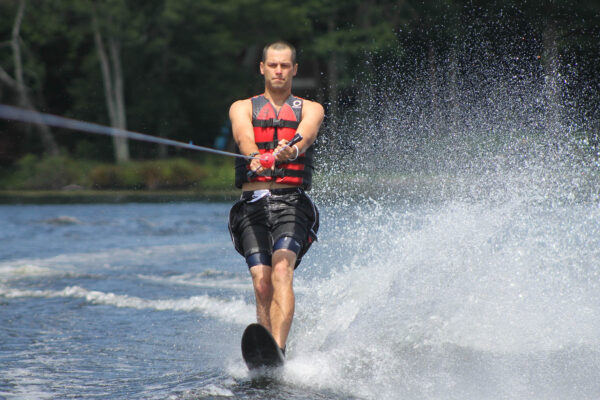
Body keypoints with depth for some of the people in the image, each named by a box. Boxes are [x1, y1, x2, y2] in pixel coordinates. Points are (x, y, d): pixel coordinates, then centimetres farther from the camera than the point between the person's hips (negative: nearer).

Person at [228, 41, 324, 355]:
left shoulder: (310, 109, 15)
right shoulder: (242, 108, 17)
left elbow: (306, 133, -10)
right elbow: (244, 136, -7)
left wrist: (292, 150, -36)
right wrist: (256, 157, -32)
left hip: (292, 203, -1)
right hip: (253, 203, 1)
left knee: (282, 269, -26)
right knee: (262, 283, -16)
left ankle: (277, 351, -40)